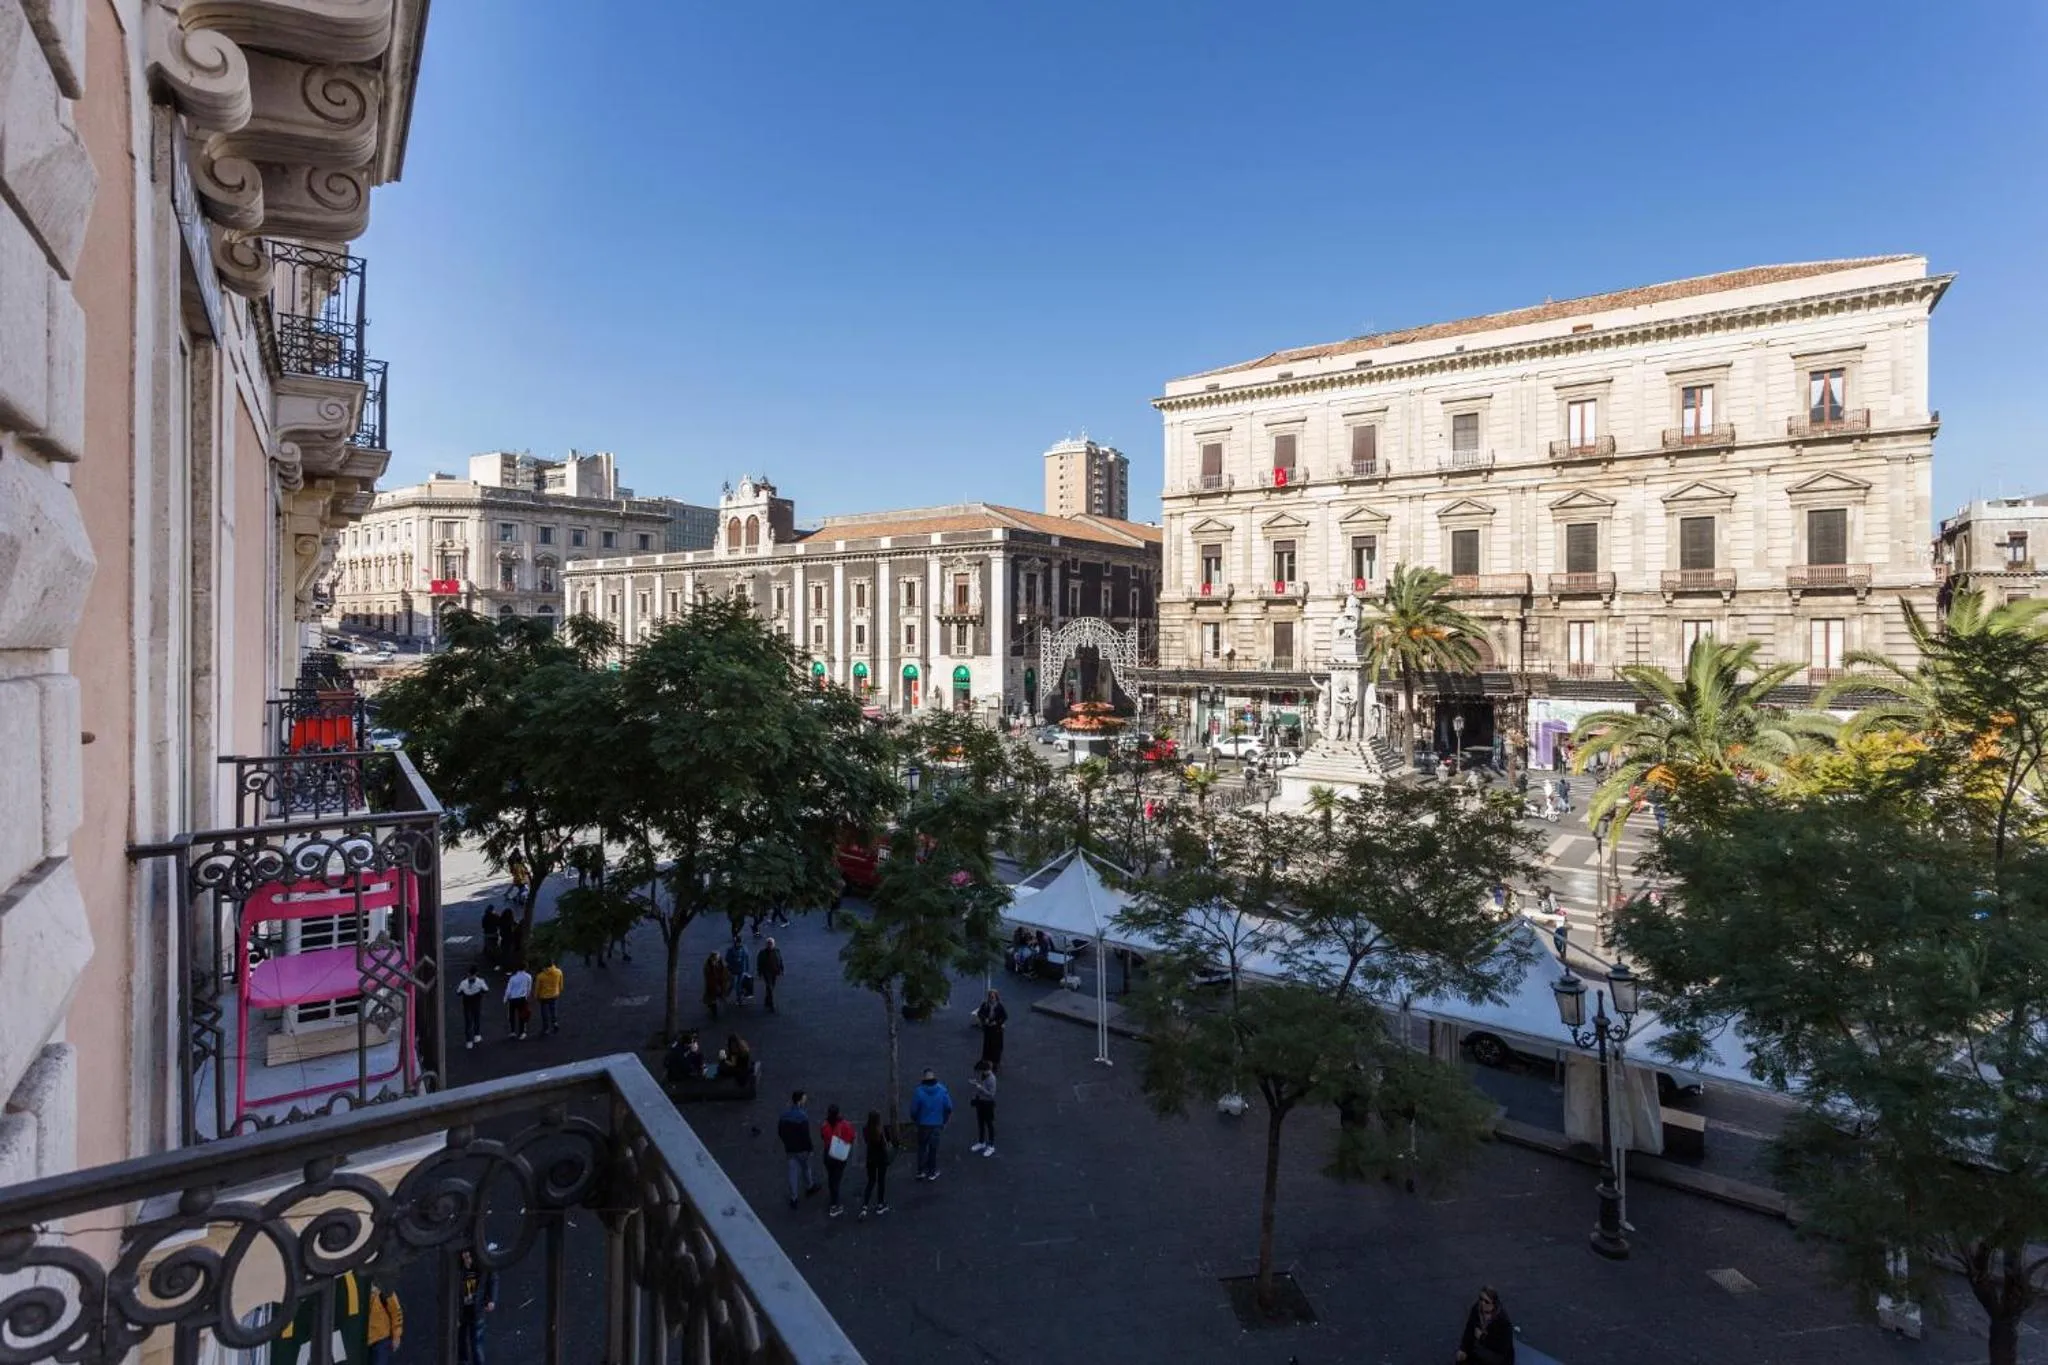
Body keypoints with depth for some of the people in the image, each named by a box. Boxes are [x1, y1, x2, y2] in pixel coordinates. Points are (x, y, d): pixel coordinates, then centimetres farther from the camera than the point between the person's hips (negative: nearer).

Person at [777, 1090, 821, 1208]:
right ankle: (809, 1187, 43)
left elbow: (779, 1132, 3)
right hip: (801, 1149, -4)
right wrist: (810, 1149, -9)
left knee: (793, 1172, 14)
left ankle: (794, 1198, 19)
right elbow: (806, 1136, -23)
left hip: (789, 1149, 4)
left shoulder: (784, 1114, -8)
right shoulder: (803, 1117, -27)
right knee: (806, 1168, 21)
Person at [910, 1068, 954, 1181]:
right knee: (933, 1148, 15)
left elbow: (914, 1109, -11)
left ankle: (921, 1171, 25)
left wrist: (915, 1121, 8)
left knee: (922, 1147, 18)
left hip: (923, 1124, -1)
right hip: (937, 1124, 1)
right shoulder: (942, 1090, -12)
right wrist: (944, 1121, 9)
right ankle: (932, 1172, 25)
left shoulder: (918, 1091, -18)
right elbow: (949, 1108, -6)